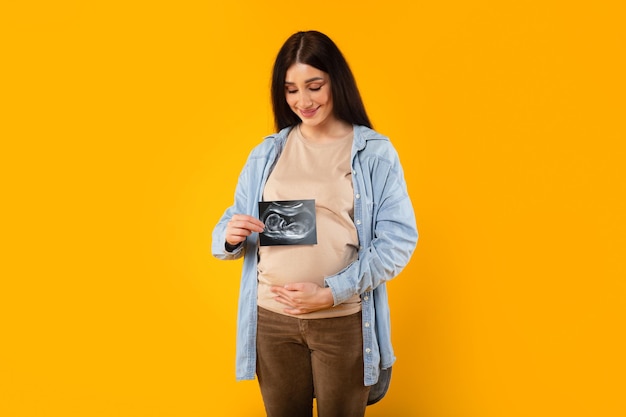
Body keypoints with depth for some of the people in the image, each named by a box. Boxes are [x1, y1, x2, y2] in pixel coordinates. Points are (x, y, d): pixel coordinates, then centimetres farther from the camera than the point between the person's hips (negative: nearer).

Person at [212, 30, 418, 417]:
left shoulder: (376, 152, -3)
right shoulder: (265, 153, 7)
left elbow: (399, 238, -8)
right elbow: (230, 230, 11)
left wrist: (331, 293, -16)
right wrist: (230, 236, -14)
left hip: (344, 321, -2)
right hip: (271, 318, 3)